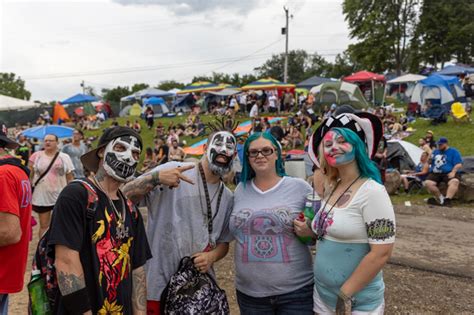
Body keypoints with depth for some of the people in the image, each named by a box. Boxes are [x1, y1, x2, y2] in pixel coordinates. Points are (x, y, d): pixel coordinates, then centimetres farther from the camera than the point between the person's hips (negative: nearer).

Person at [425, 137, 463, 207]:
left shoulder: (453, 151, 6)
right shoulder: (435, 151, 20)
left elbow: (459, 164, -3)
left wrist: (453, 172, -18)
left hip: (449, 173, -3)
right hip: (435, 173, 4)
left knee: (454, 182, -37)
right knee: (428, 183, -26)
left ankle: (447, 200, -47)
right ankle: (441, 198, -20)